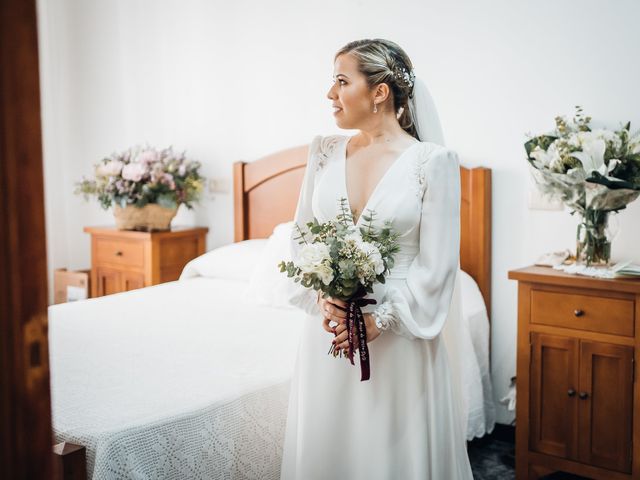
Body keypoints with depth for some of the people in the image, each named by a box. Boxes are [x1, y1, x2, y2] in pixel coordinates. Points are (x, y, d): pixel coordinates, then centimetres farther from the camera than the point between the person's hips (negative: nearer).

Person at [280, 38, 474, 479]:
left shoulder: (433, 161, -9)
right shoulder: (325, 152, 5)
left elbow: (437, 263, -10)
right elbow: (301, 236, 7)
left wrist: (380, 319, -15)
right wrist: (321, 299, -9)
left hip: (399, 335, -4)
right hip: (328, 328, 4)